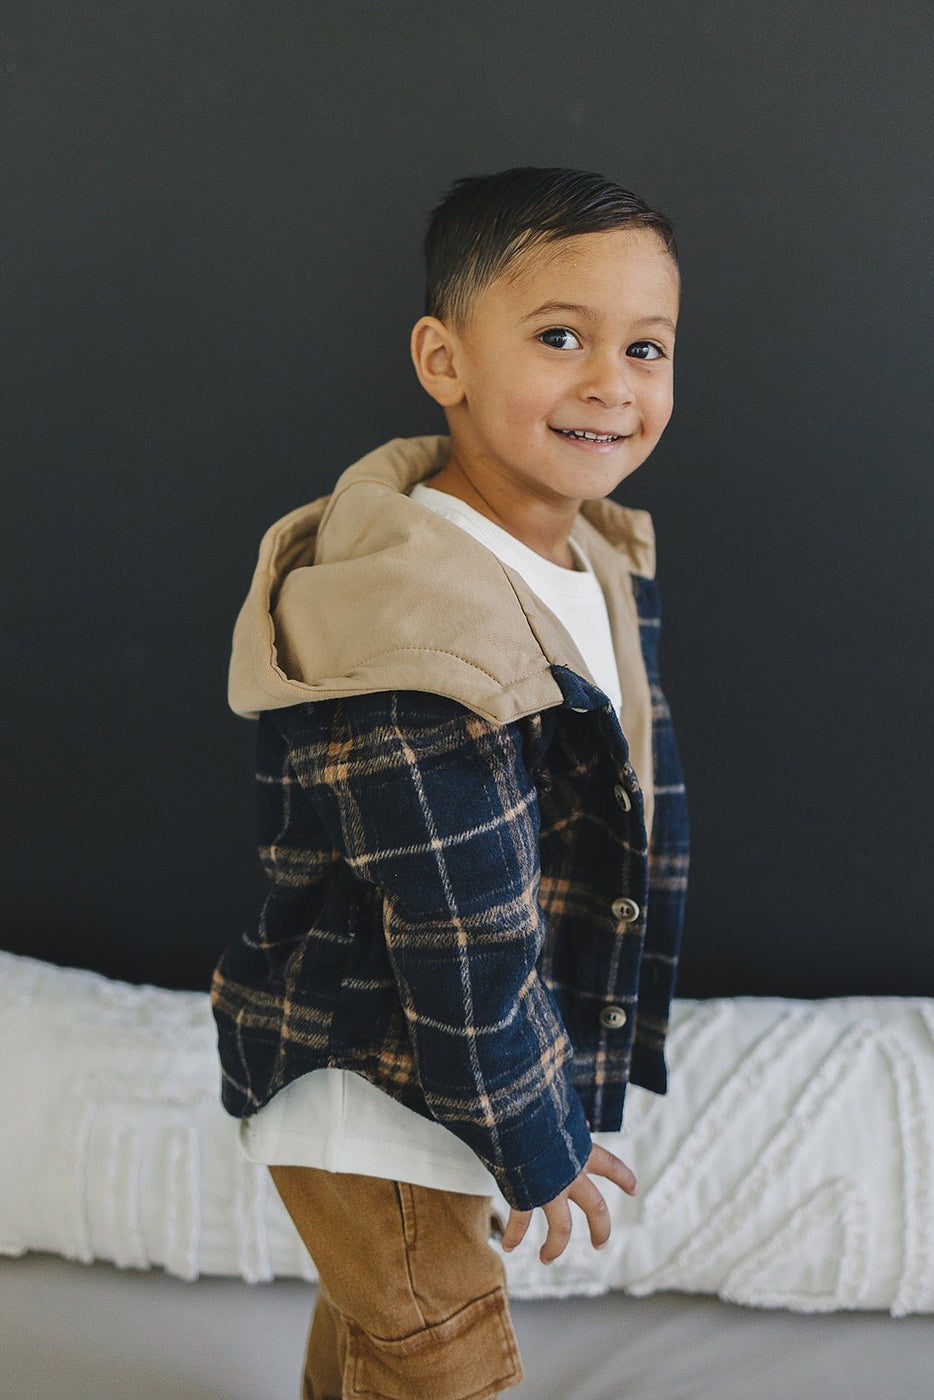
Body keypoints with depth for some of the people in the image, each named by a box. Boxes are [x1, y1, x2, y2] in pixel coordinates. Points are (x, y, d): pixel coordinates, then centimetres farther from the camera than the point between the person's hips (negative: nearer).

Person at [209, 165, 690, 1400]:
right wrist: (539, 1146, -14)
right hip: (367, 1090, -8)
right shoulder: (414, 646, -33)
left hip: (426, 1067, 8)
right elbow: (465, 950, -27)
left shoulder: (600, 559, -2)